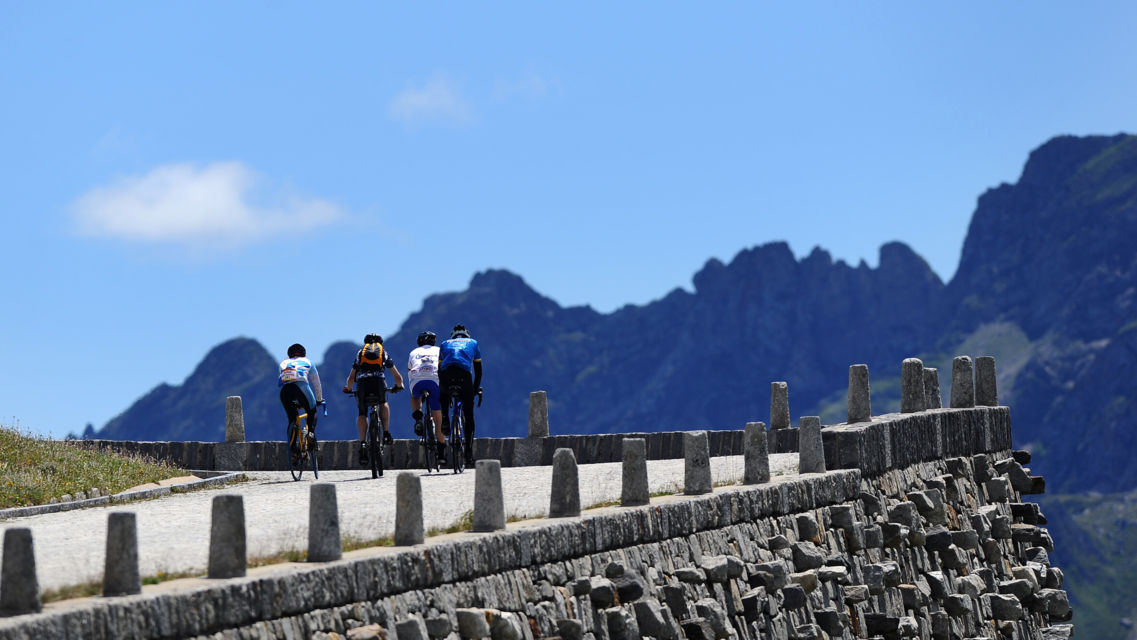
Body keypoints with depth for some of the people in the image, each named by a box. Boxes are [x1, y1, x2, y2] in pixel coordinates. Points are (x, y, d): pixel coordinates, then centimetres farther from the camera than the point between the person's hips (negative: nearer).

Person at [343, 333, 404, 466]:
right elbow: (398, 376, 35)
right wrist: (398, 386, 54)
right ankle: (385, 433, 16)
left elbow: (351, 378, 30)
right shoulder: (383, 352, 30)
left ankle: (363, 443, -7)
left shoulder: (360, 353, 31)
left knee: (362, 414, 9)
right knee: (383, 404, 29)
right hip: (379, 379, 0)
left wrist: (348, 389, 47)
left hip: (362, 380, 0)